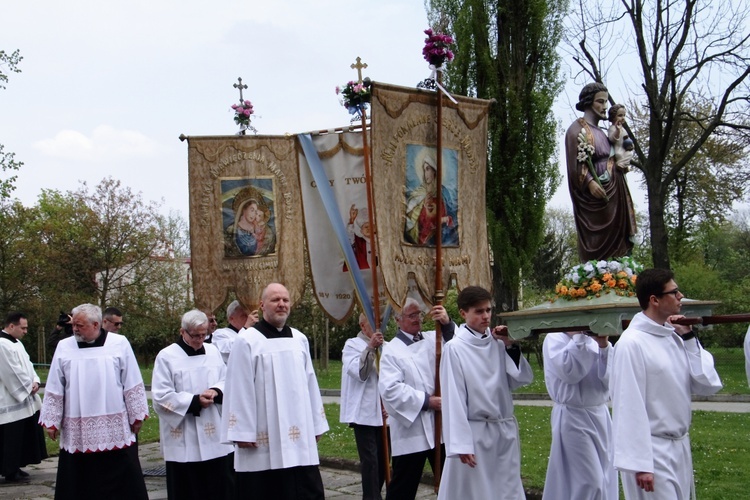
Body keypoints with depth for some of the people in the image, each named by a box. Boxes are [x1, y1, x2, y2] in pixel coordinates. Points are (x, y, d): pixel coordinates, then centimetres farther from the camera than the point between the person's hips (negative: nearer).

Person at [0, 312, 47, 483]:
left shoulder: (16, 343, 13)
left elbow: (27, 365, 15)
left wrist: (35, 381, -2)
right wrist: (29, 387, -10)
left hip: (24, 399, 10)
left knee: (23, 436, 14)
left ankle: (15, 468, 23)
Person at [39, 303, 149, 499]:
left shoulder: (119, 343, -3)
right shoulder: (64, 347, 1)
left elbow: (132, 384, 0)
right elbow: (54, 389, 5)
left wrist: (137, 416, 1)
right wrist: (51, 421, 3)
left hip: (115, 428, -1)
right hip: (77, 432, 2)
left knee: (123, 480, 4)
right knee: (80, 483, 7)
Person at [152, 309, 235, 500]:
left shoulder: (213, 352, 10)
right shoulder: (166, 356, -4)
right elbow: (161, 397, -9)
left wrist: (216, 391, -10)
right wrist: (195, 401, -16)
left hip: (215, 438, 4)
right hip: (183, 442, -4)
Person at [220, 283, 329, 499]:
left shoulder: (299, 339, 10)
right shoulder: (247, 341, -6)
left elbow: (310, 383, 13)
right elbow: (239, 390, -8)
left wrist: (316, 424, 13)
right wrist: (242, 432, -11)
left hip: (299, 436, 5)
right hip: (263, 440, -4)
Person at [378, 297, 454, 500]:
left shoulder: (434, 339, 8)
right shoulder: (391, 350, -4)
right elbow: (390, 389, -15)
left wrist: (447, 324, -23)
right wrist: (426, 401, -15)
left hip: (441, 426, 4)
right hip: (410, 430, -4)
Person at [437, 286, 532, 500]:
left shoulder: (498, 343, 3)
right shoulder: (454, 348, -11)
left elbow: (524, 378, 5)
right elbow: (454, 399, -12)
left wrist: (510, 345, -6)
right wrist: (461, 444, -14)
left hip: (505, 431, 5)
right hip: (475, 433, -5)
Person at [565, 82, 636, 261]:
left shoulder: (600, 132, 21)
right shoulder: (577, 129, -4)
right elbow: (575, 162, -14)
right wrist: (589, 181, -25)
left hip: (613, 191, 8)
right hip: (594, 193, -8)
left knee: (614, 239, 3)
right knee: (596, 240, -10)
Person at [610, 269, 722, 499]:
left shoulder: (674, 336, 4)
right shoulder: (632, 343, -17)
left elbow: (707, 386, 3)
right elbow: (629, 407, -18)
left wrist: (689, 339, -5)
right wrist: (639, 463, -18)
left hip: (680, 447, 8)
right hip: (651, 452, -7)